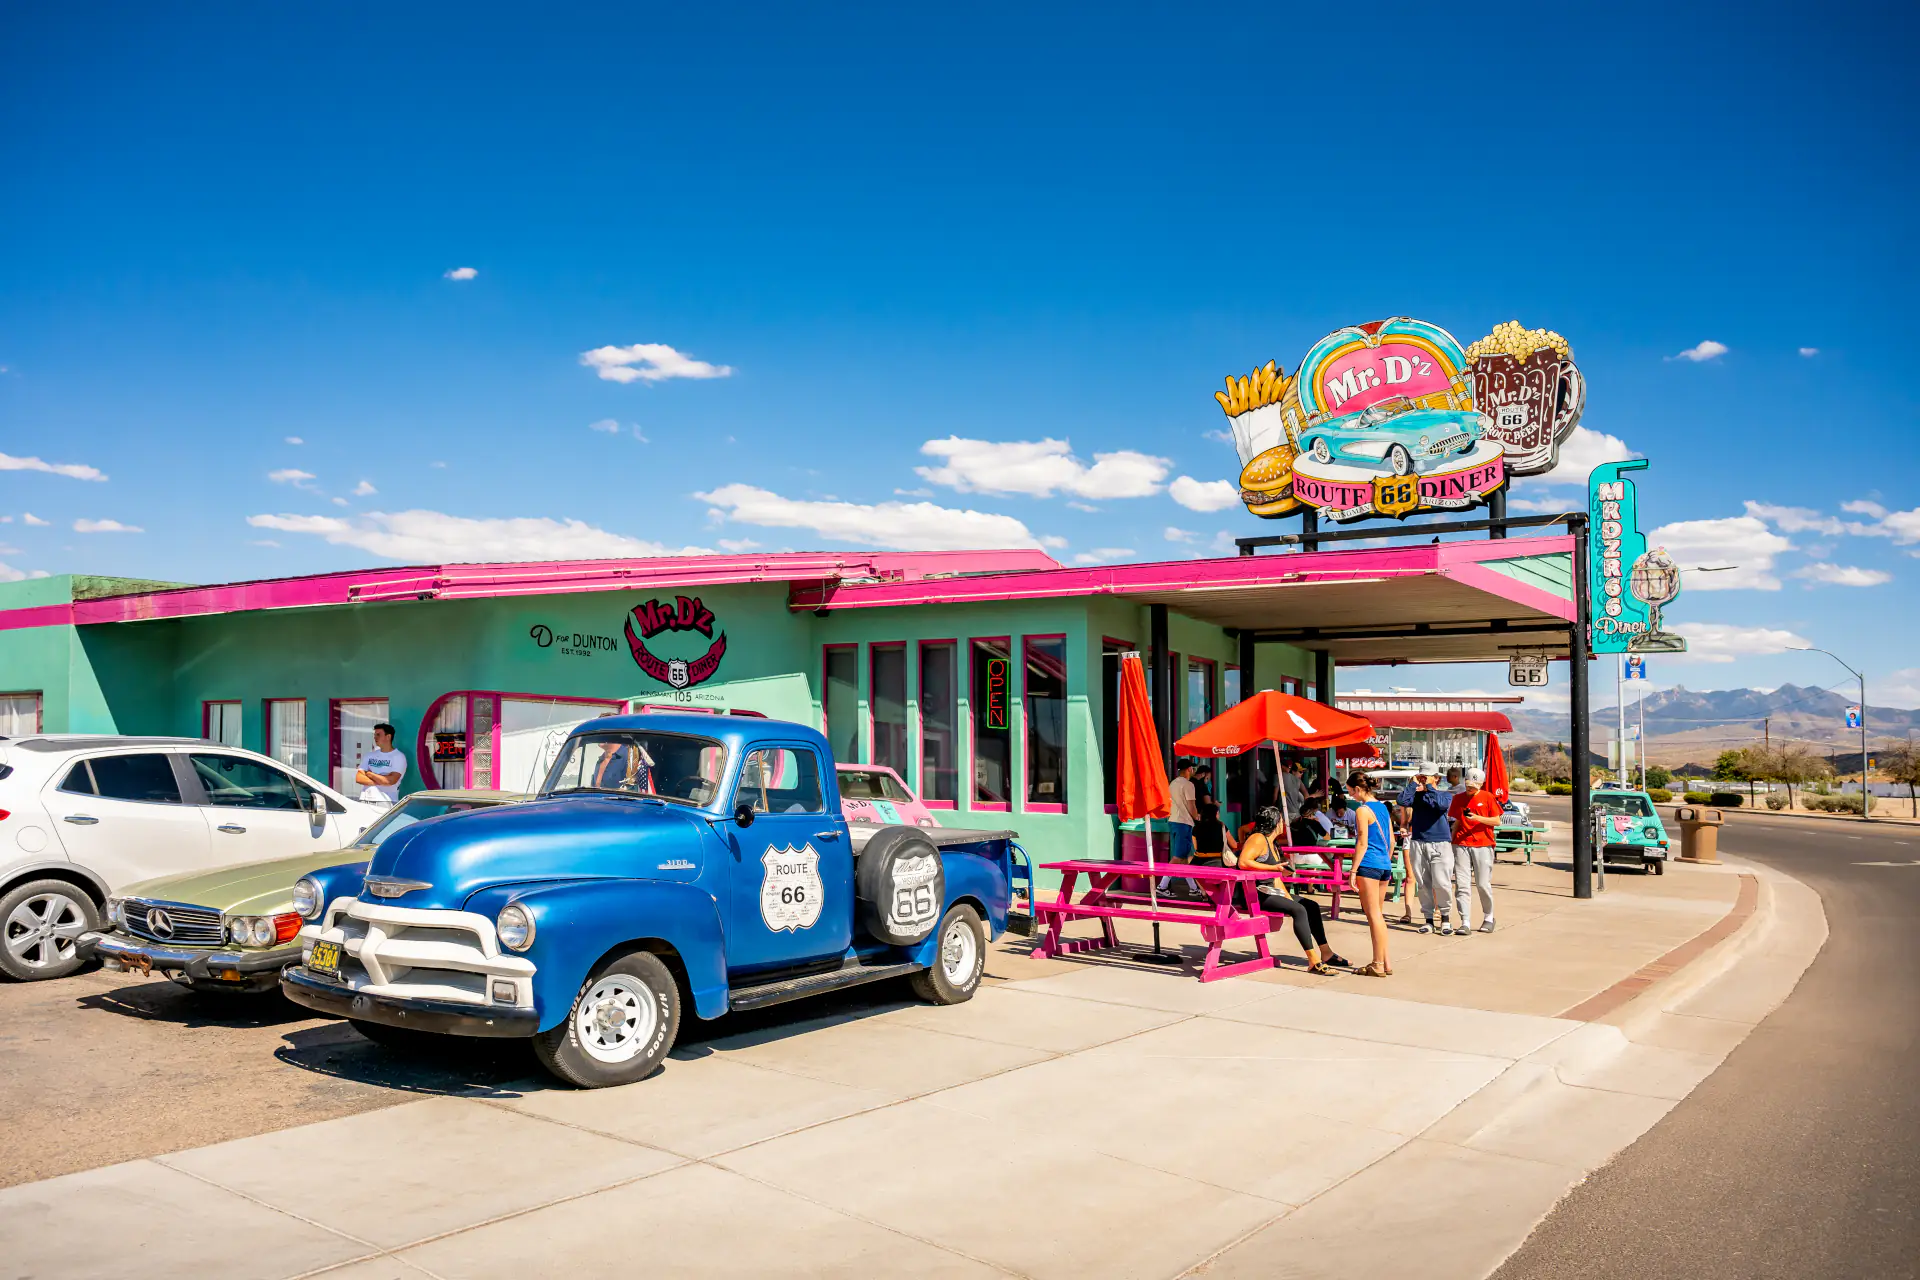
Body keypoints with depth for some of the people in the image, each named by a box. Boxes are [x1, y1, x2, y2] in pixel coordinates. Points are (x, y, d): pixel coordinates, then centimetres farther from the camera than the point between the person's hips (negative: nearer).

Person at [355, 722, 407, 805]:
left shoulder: (399, 757, -1)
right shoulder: (369, 755, 15)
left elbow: (391, 780, -13)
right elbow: (359, 778, 5)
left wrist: (369, 774, -1)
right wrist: (380, 781, -8)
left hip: (386, 802, -5)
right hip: (365, 801, 5)